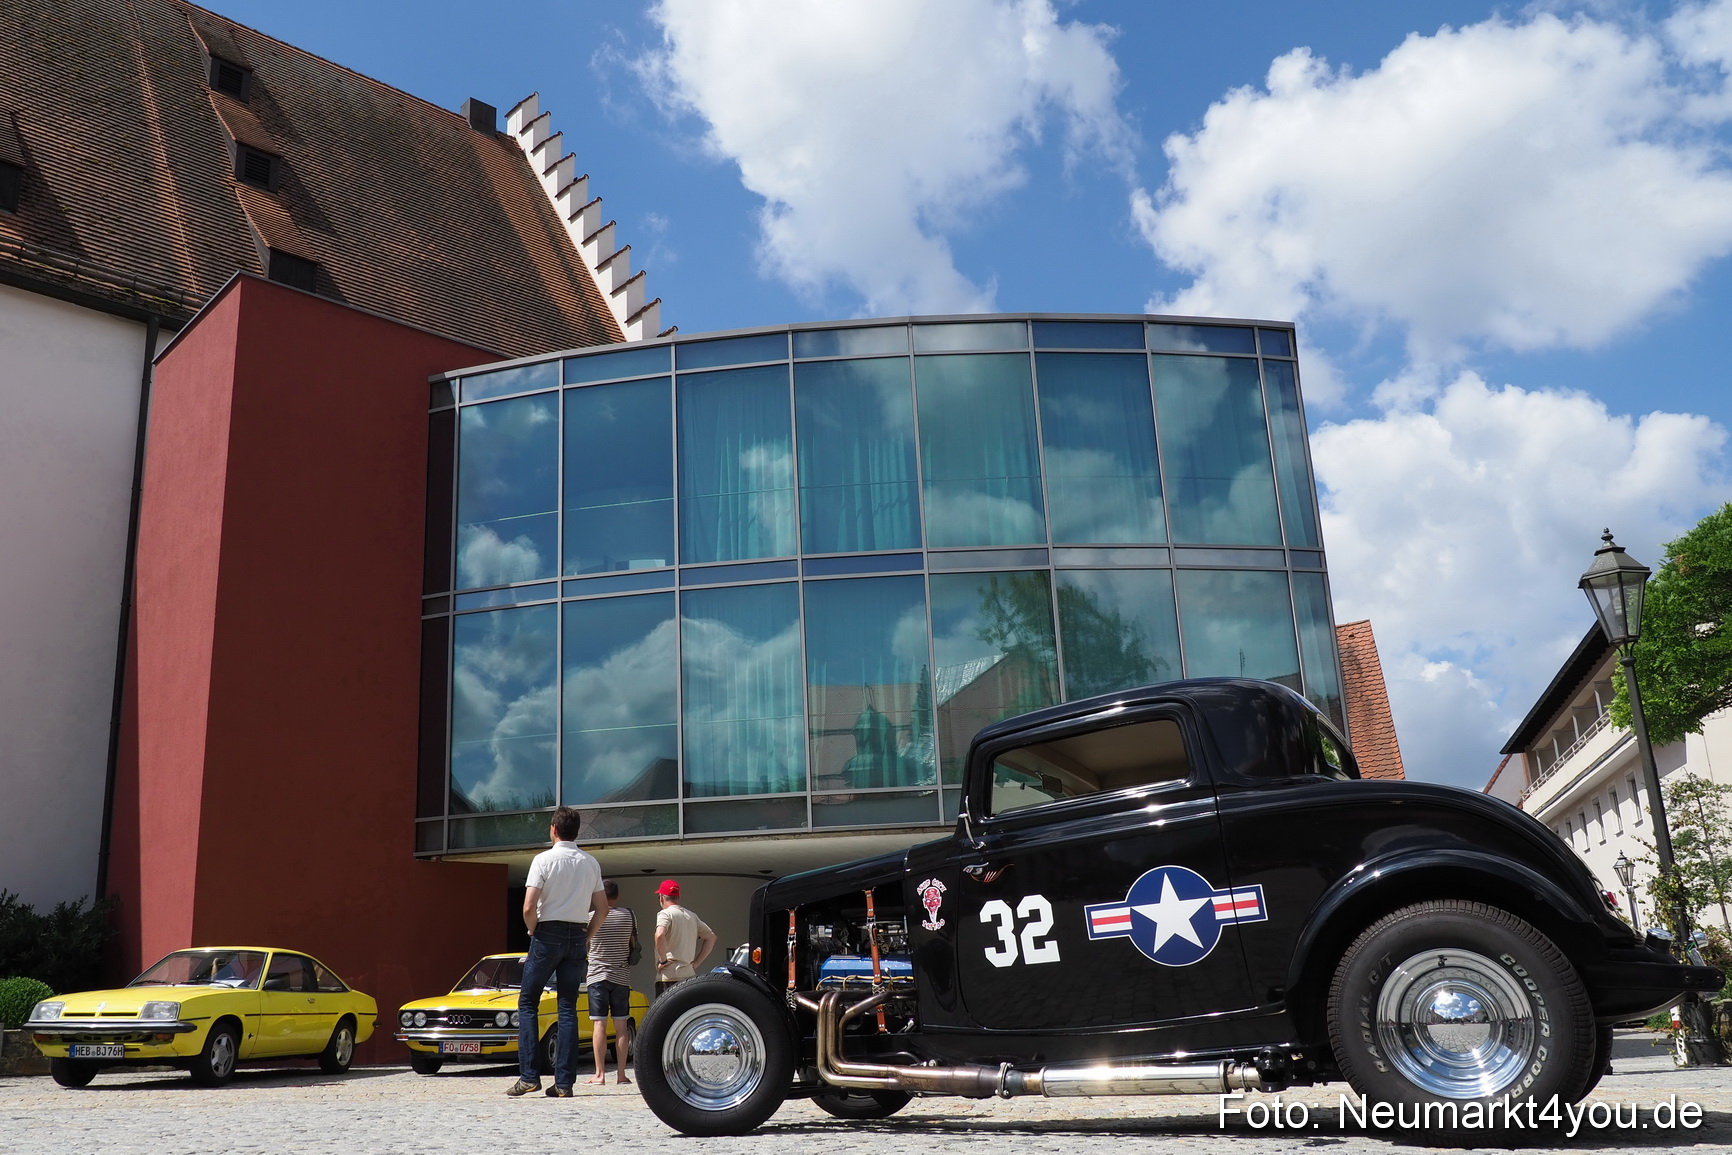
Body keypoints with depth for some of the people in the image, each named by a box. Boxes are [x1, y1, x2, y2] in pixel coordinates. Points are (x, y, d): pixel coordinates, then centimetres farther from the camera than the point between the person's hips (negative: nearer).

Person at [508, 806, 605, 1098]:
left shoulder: (544, 859, -8)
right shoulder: (591, 863, 7)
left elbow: (529, 907, -14)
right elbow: (602, 909, 9)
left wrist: (533, 932, 3)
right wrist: (584, 937, 14)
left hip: (548, 934, -4)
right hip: (577, 937, 4)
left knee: (528, 1003, 7)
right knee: (568, 1008, 5)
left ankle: (529, 1075, -2)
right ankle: (564, 1082, 2)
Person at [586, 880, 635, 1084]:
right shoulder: (629, 915, 1)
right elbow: (633, 943, 10)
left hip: (597, 976, -2)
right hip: (622, 977, 2)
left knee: (598, 1024, -1)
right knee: (621, 1025, 4)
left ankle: (600, 1073, -5)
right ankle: (621, 1073, 4)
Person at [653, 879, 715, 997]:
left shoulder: (665, 914, -5)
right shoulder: (692, 916, 16)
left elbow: (660, 935, -26)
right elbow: (711, 937, 20)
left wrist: (663, 960, -15)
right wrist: (696, 962, 16)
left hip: (669, 976, -7)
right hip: (689, 975, 7)